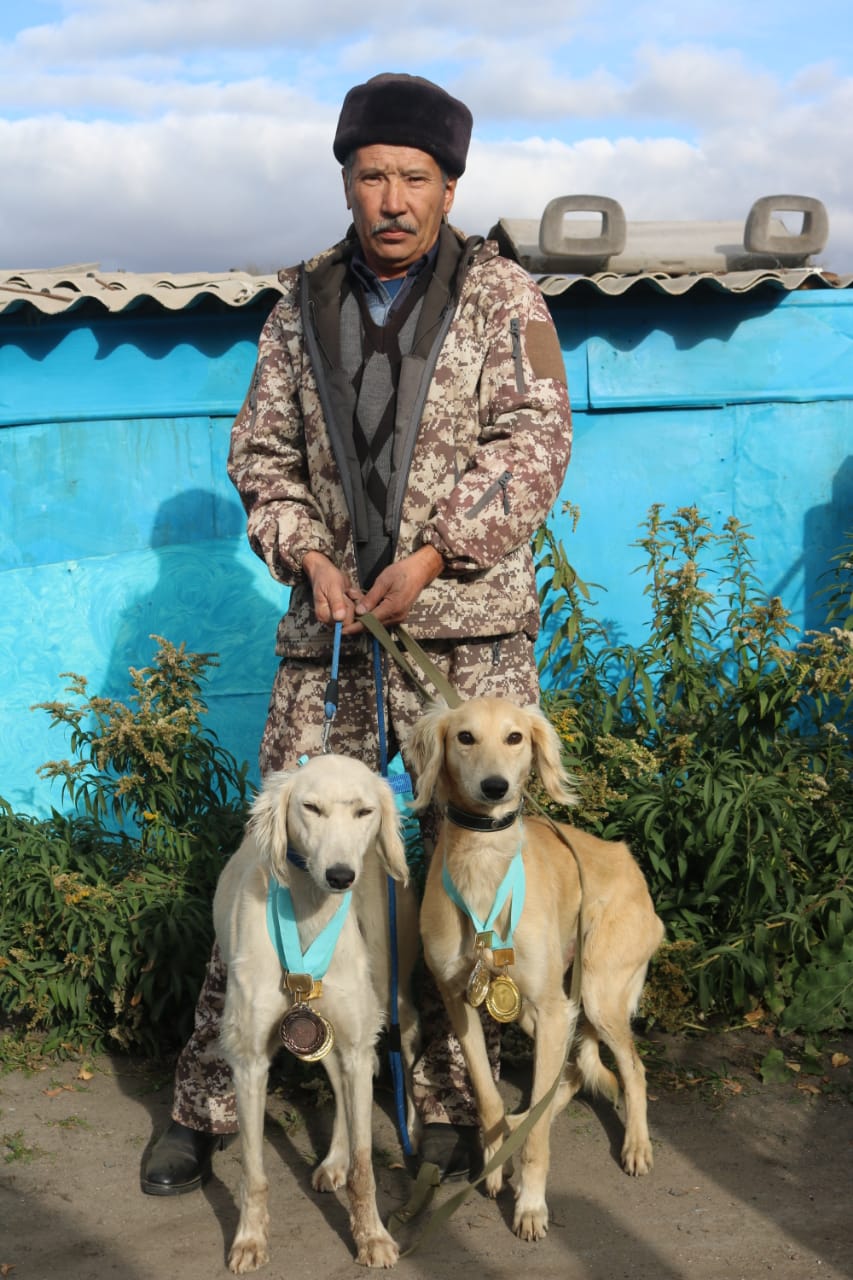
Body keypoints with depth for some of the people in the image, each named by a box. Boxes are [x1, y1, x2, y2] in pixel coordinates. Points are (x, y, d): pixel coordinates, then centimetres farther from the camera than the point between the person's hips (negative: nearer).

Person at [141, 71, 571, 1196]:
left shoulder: (501, 295, 2)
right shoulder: (304, 304, 11)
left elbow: (535, 442, -6)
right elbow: (261, 451, 13)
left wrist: (436, 553, -15)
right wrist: (309, 555, -4)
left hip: (470, 631, -2)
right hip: (332, 630, 2)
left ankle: (449, 1106, 17)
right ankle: (207, 1100, 13)